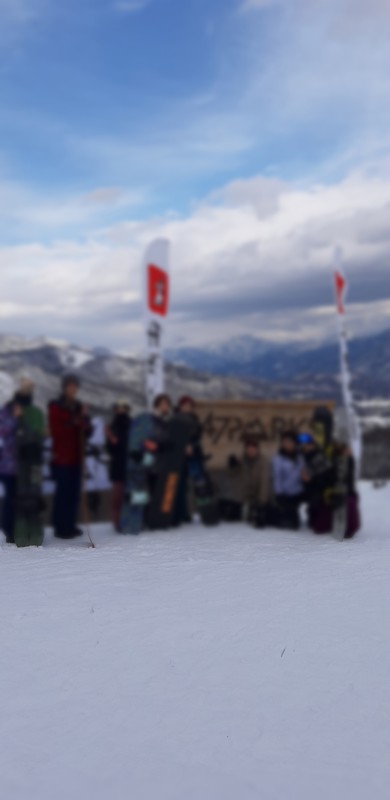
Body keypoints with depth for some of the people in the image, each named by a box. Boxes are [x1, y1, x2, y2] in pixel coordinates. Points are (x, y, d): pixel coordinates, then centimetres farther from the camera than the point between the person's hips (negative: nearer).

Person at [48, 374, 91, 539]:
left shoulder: (79, 407, 17)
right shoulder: (55, 407, -2)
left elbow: (87, 432, 14)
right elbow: (56, 431, -11)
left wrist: (85, 421, -5)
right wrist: (73, 423, -18)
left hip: (76, 457, 6)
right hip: (62, 457, -6)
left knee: (74, 493, 5)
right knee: (63, 492, -9)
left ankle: (70, 525, 13)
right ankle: (60, 528, -6)